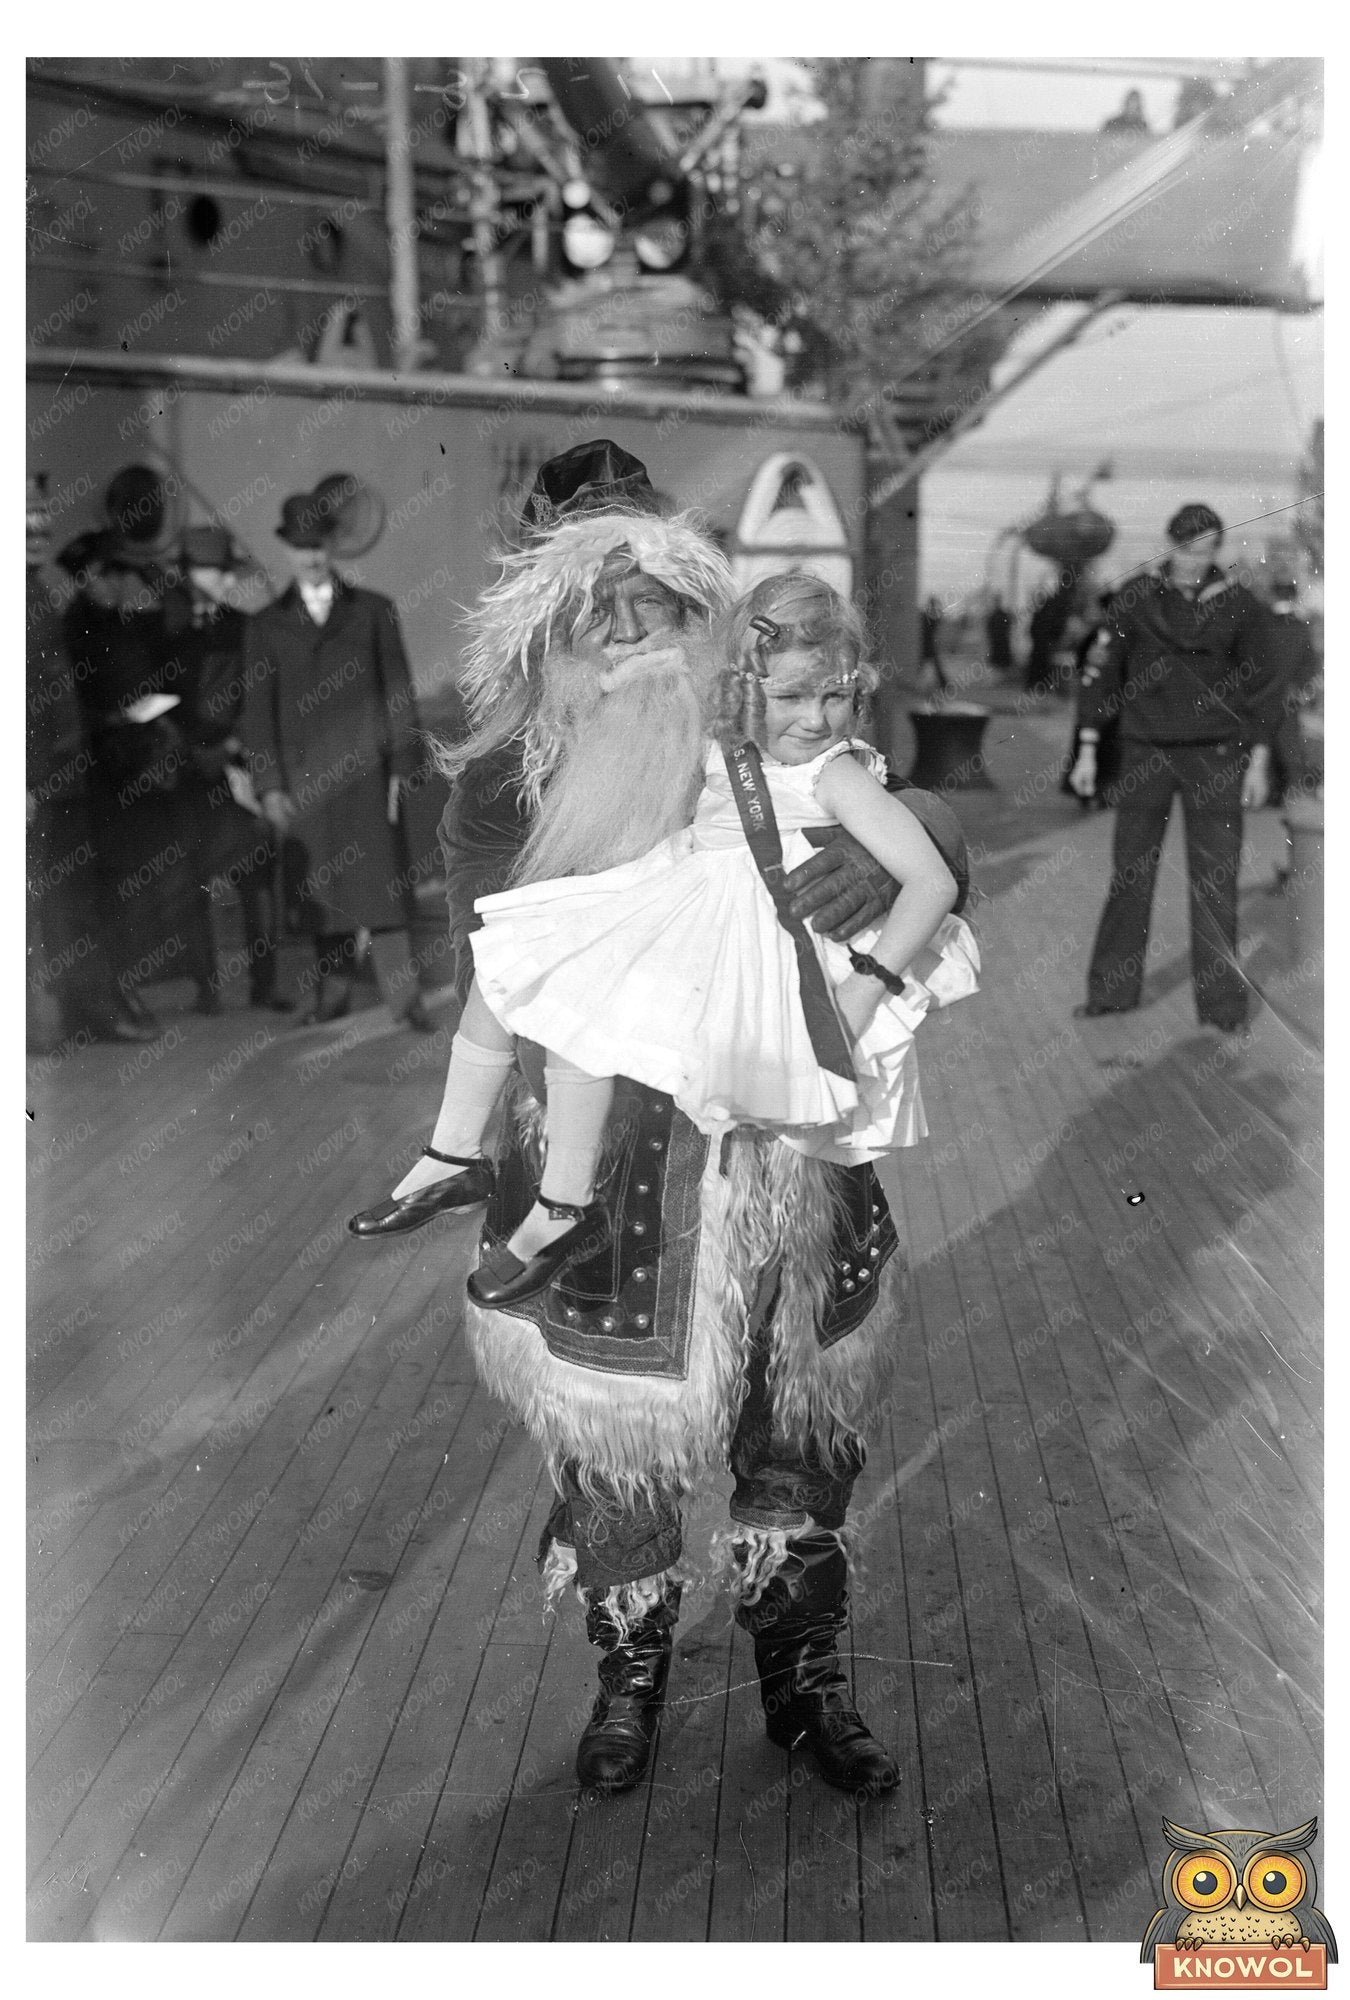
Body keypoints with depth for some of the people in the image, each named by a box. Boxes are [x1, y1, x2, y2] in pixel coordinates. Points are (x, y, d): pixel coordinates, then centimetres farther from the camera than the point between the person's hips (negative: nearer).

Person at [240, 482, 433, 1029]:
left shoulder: (372, 611, 8)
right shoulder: (267, 624, 10)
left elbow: (398, 693, 6)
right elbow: (258, 710, 7)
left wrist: (401, 768, -1)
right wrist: (268, 786, -1)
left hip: (365, 773, -1)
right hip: (303, 780, 1)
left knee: (382, 881, -5)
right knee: (320, 888, 4)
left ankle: (405, 997, -2)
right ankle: (332, 993, 15)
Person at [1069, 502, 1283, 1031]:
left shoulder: (1238, 604, -1)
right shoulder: (1134, 597, -2)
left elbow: (1262, 684, 5)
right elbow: (1101, 671, 2)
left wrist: (1259, 762, 0)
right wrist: (1087, 751, -1)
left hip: (1215, 756, 0)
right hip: (1145, 753, 0)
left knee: (1216, 880, 1)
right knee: (1129, 874, 4)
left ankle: (1221, 1003, 10)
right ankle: (1112, 990, 16)